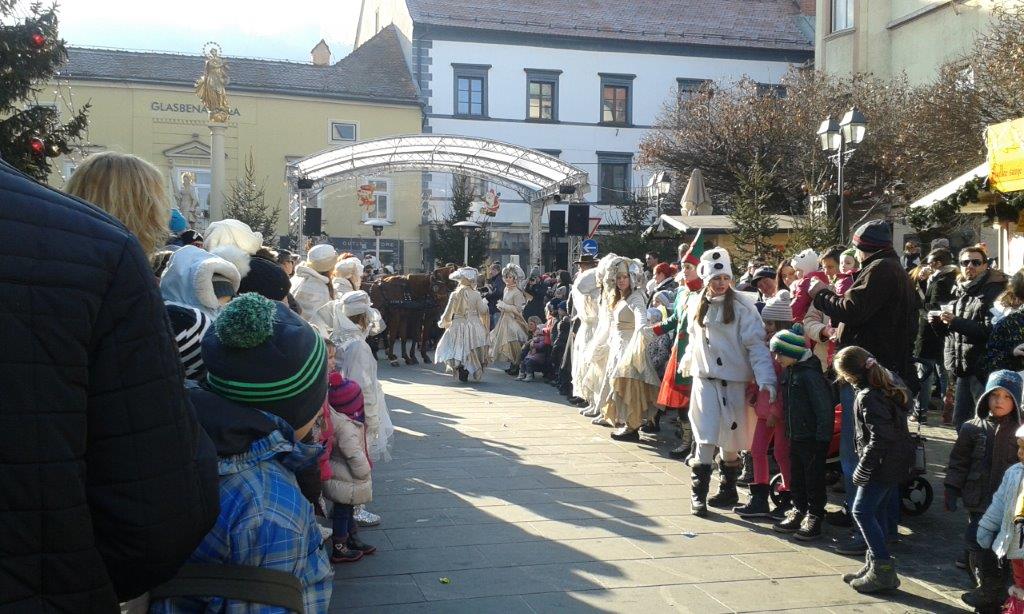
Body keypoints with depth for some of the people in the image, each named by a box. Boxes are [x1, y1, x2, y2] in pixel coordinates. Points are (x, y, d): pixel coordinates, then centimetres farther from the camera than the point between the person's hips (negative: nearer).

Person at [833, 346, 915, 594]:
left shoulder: (868, 397, -22)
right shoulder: (889, 381, 6)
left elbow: (879, 437, -25)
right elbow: (909, 404, 21)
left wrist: (863, 467, -17)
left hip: (883, 462, -10)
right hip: (899, 459, 10)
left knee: (862, 510, -4)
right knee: (875, 510, 16)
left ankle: (883, 569, -4)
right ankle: (875, 564, 23)